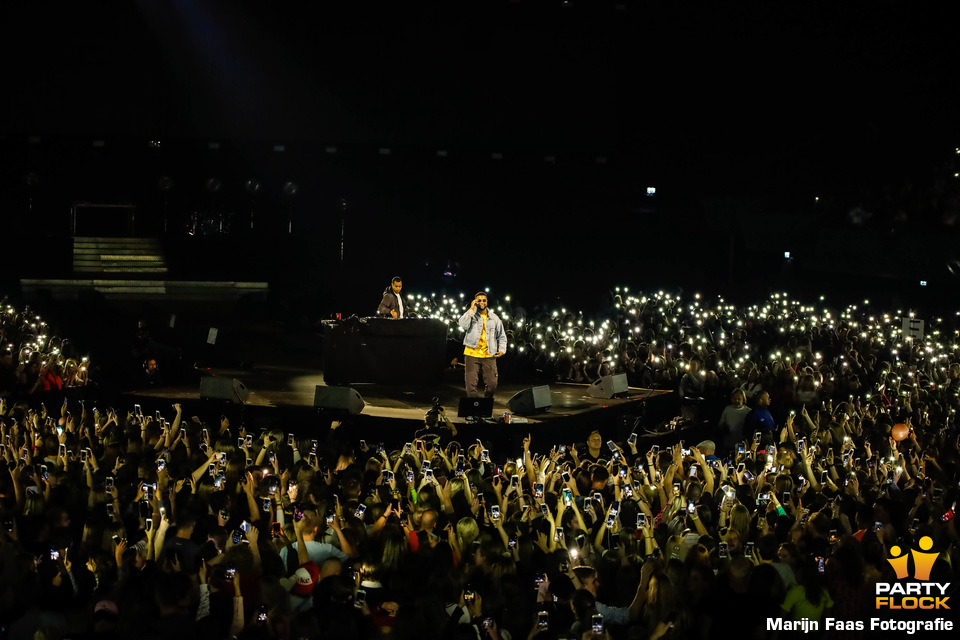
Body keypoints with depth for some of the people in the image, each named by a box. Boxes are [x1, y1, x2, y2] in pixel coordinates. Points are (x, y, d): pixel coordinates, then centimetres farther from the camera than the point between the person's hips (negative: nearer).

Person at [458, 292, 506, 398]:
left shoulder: (494, 318, 14)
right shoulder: (471, 314, 7)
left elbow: (502, 336, 20)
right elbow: (464, 325, -15)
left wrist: (502, 349, 5)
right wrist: (471, 309, -11)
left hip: (489, 355, 2)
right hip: (472, 353, -2)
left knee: (492, 384, -4)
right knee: (471, 384, -6)